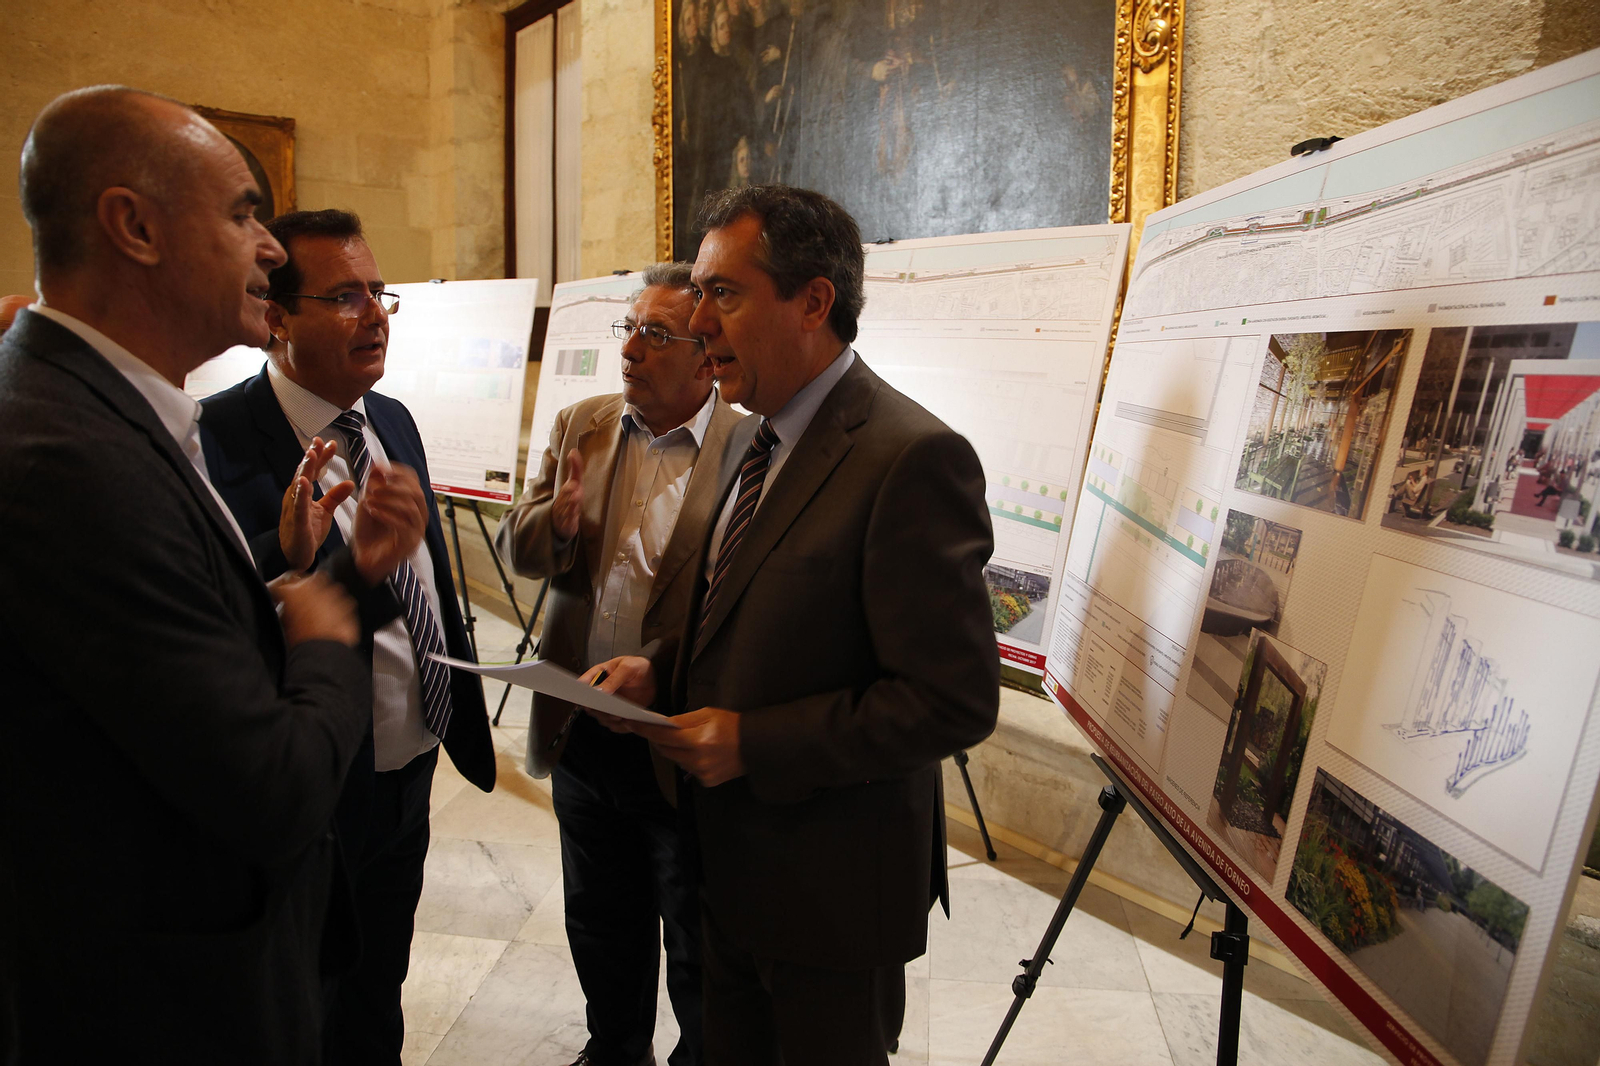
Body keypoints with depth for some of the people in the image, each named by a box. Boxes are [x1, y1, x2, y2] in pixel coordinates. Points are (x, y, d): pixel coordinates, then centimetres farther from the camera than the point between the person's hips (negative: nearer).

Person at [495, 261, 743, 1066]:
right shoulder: (580, 427, 3)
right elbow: (516, 550, 4)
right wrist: (556, 521, -18)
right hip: (584, 736, 6)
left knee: (697, 952, 14)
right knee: (601, 929, 25)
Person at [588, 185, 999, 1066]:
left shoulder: (912, 459, -24)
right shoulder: (756, 437, 6)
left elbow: (955, 701, -26)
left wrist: (754, 742, -24)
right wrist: (662, 670, -2)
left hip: (831, 891, -8)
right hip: (734, 862, 8)